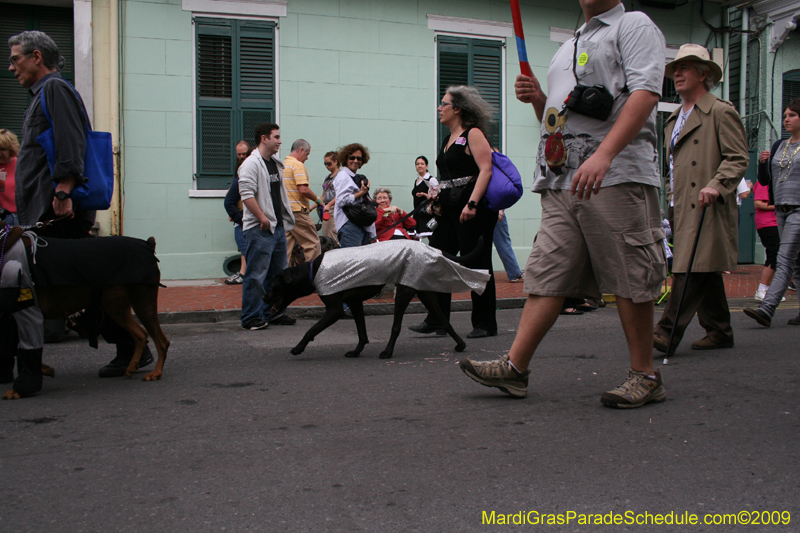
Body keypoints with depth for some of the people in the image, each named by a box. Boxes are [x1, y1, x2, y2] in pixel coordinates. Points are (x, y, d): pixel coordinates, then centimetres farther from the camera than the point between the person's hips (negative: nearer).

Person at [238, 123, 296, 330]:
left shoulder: (276, 164, 18)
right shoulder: (252, 163, -11)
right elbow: (246, 194, -21)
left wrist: (285, 221, 19)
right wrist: (262, 218, -22)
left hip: (278, 227, 9)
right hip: (259, 229, -9)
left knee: (279, 273, 15)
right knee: (256, 275, -6)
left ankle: (272, 312, 26)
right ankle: (251, 317, 0)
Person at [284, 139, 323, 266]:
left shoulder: (282, 164, 16)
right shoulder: (298, 165, -10)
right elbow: (303, 189, -19)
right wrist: (318, 200, -4)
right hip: (297, 210, -8)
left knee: (286, 245, 8)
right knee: (312, 243, -3)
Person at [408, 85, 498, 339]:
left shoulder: (473, 133, -7)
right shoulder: (448, 139, 19)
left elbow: (486, 170, -17)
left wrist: (472, 204, -26)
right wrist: (437, 196, 12)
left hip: (474, 209, -9)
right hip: (449, 209, 9)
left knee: (477, 264, -3)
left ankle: (485, 324, 6)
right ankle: (436, 320, 10)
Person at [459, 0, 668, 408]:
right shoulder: (568, 49, 28)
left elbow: (645, 93, -12)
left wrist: (604, 153, -25)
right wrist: (537, 99, 9)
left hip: (617, 176, -7)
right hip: (562, 183, 7)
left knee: (630, 280, -3)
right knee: (547, 272, 2)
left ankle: (645, 375, 6)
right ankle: (514, 366, 2)